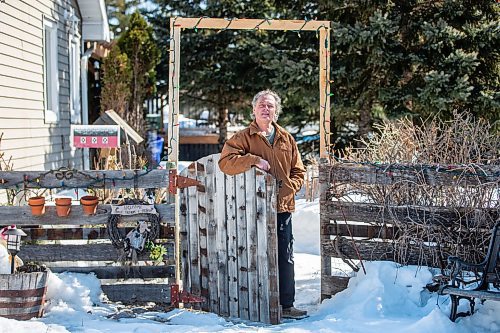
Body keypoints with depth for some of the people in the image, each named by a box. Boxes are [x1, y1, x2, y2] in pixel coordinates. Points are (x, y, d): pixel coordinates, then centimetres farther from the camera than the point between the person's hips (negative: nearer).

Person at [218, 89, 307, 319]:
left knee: (285, 258, 6)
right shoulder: (243, 138, 1)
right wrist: (253, 160, -21)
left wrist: (288, 189, -3)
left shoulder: (286, 139, 13)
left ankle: (286, 305, 13)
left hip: (283, 207, 4)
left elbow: (298, 171, 14)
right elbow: (225, 162, -13)